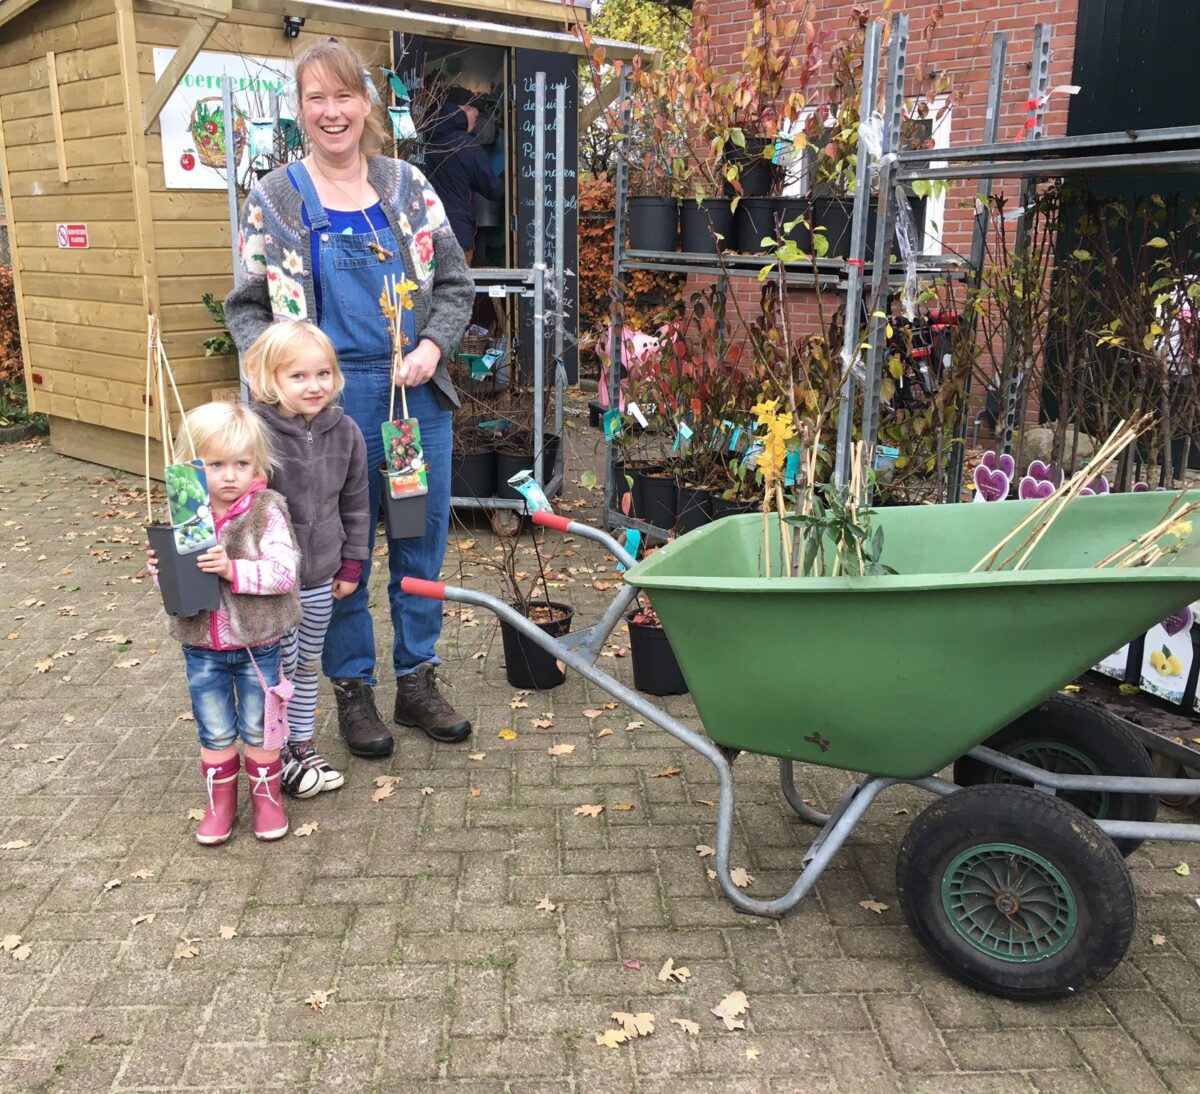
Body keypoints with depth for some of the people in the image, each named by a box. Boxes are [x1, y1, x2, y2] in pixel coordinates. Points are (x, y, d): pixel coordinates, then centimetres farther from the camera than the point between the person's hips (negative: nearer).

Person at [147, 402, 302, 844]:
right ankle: (220, 802, 34)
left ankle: (266, 796, 34)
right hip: (202, 647, 3)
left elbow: (284, 570, -23)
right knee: (215, 731, 17)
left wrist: (233, 569, -33)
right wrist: (160, 569, -18)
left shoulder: (267, 512, -15)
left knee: (258, 728, 14)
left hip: (257, 645, -3)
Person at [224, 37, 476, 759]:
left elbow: (455, 281, 9)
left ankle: (417, 681, 27)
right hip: (331, 401, -2)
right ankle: (353, 689, 24)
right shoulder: (276, 199, 2)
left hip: (418, 392, 3)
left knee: (422, 543, 10)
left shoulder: (408, 186, 7)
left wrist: (433, 348, -9)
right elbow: (248, 306, 4)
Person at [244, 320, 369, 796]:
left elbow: (355, 502, 7)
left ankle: (303, 746, 35)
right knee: (280, 667, 6)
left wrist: (351, 563, 8)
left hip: (321, 577, 5)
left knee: (308, 665, 19)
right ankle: (279, 756, 24)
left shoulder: (344, 431, -3)